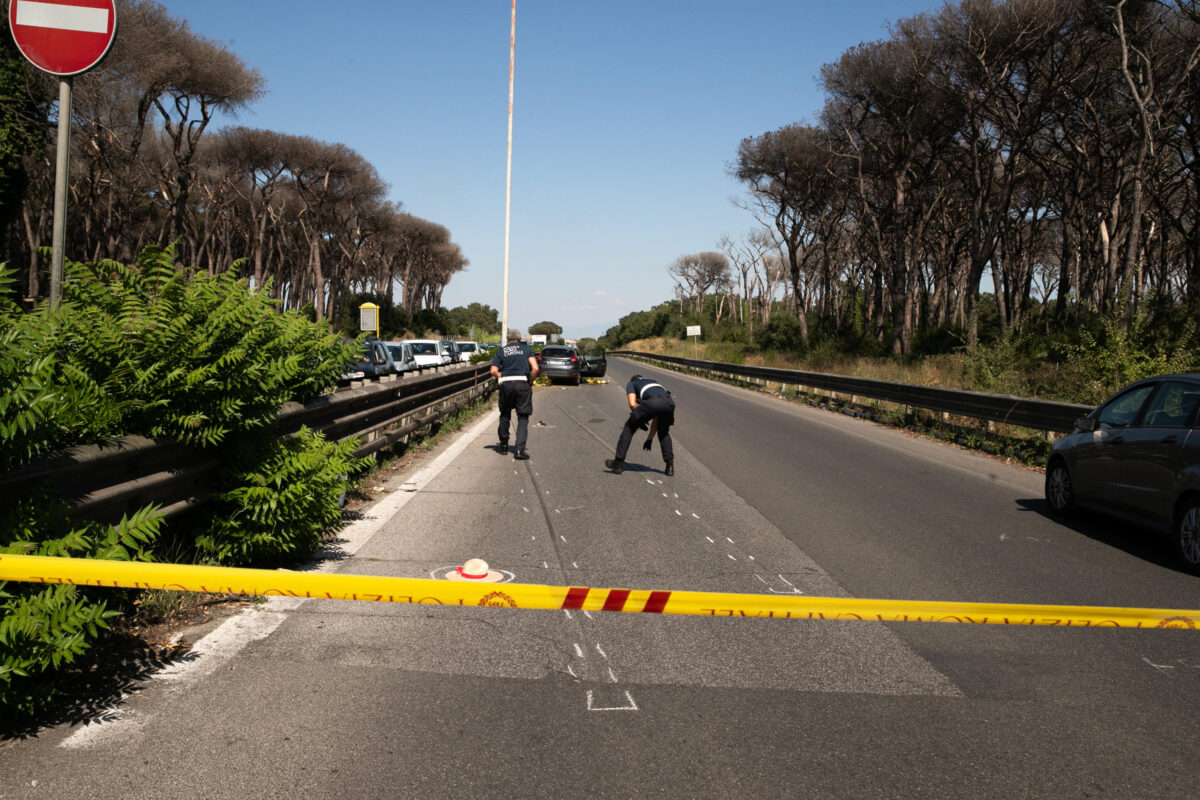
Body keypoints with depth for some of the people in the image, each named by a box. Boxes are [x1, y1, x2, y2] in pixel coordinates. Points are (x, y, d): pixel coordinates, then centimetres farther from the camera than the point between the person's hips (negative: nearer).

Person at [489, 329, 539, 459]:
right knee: (523, 418, 3)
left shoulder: (501, 351, 13)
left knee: (505, 415, 19)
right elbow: (535, 368, -1)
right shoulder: (526, 349, 11)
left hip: (506, 384, 1)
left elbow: (493, 371, 1)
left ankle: (503, 446, 28)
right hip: (523, 384, -1)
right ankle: (519, 450, -7)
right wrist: (530, 381, 13)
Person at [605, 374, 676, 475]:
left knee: (629, 427, 17)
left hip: (652, 402, -4)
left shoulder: (631, 383, 32)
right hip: (669, 402, 5)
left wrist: (640, 421, 23)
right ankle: (670, 465, 23)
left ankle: (618, 463, 18)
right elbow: (656, 418, 43)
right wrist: (649, 439, 48)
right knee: (663, 432, 31)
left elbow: (632, 404, 10)